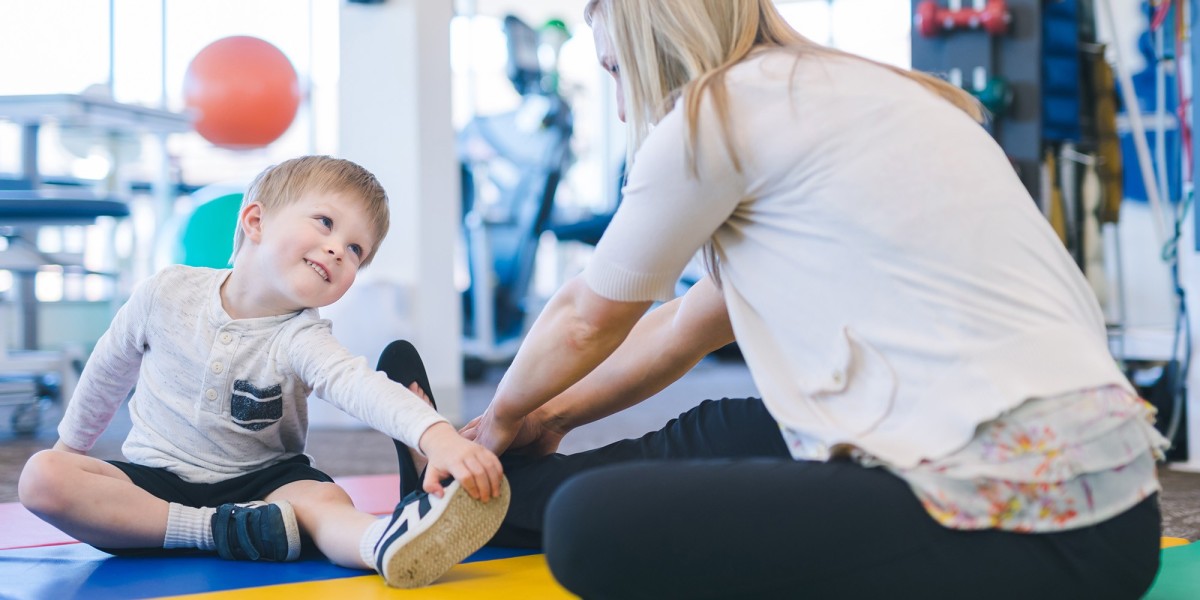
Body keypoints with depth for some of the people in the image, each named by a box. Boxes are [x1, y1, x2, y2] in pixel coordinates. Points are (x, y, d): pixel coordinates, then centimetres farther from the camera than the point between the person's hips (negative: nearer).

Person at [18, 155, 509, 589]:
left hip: (262, 481, -2)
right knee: (43, 476, -23)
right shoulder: (168, 293, -8)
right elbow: (110, 370, 10)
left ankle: (387, 544, -70)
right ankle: (222, 530, -33)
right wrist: (72, 443, 24)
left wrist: (436, 434, -55)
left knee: (325, 500, -33)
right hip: (158, 480, 2)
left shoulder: (300, 338, -15)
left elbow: (361, 385, -35)